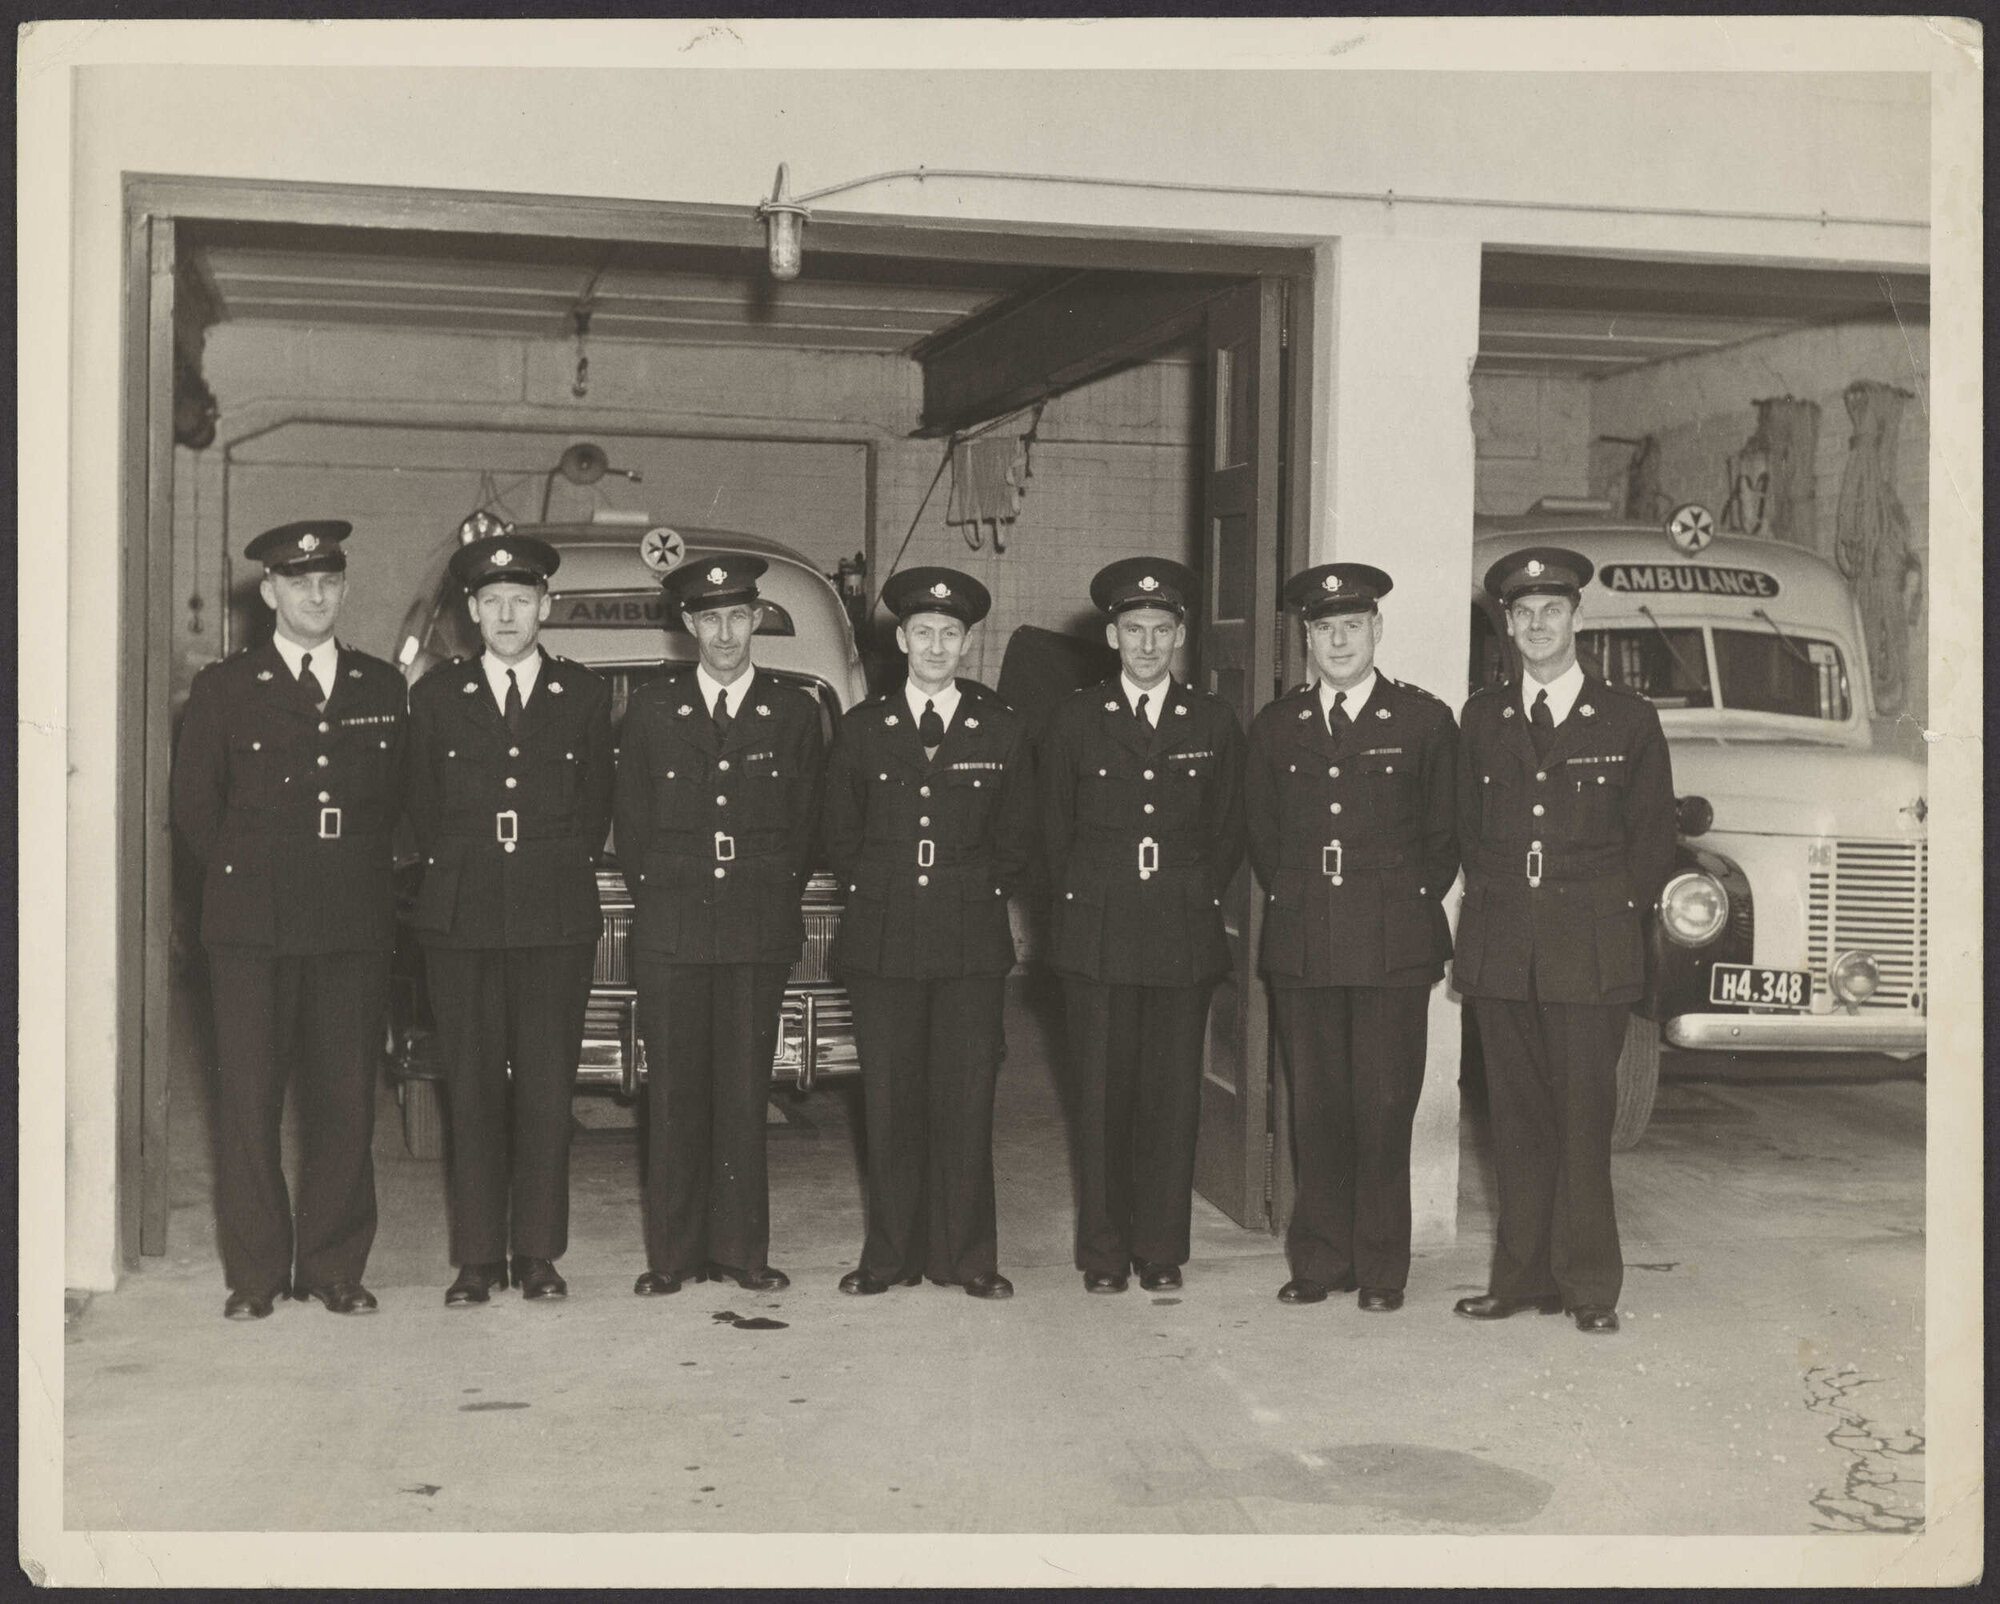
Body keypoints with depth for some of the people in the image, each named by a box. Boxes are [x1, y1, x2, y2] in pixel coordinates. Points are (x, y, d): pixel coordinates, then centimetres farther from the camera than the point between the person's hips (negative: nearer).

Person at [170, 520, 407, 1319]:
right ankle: (254, 1274, 9)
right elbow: (193, 804, 9)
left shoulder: (383, 688, 12)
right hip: (252, 924, -1)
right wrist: (243, 876, 5)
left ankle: (334, 1268, 13)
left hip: (355, 923, 1)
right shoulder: (223, 687, 8)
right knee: (248, 1099, -1)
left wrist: (365, 877, 7)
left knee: (345, 1101, 3)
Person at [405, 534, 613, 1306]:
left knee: (547, 1088, 0)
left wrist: (560, 872, 8)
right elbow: (422, 806, 15)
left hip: (557, 916, 0)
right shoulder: (436, 694, 9)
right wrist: (457, 871, 10)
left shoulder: (584, 695, 8)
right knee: (472, 1089, 1)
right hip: (461, 920, 0)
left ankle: (538, 1253, 9)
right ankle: (478, 1258, 8)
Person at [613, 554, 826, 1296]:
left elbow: (805, 826, 12)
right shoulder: (650, 710, 8)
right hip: (670, 931, 0)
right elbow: (630, 823, 12)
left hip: (759, 931, 0)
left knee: (744, 1094, 1)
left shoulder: (794, 712, 7)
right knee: (674, 1094, 1)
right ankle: (673, 1253, 8)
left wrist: (772, 897, 8)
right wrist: (658, 896, 9)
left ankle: (741, 1248, 10)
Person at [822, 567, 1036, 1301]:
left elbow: (1016, 836, 14)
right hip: (882, 938, 1)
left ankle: (968, 1257, 8)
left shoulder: (1002, 728, 7)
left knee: (967, 1100, -1)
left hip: (973, 940, 0)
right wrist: (874, 893, 9)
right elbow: (838, 833, 16)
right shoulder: (862, 728, 8)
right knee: (890, 1102, 2)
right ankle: (891, 1255, 12)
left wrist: (982, 897, 8)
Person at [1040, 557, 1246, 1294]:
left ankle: (1161, 1248, 12)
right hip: (1096, 935, -1)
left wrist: (1196, 899, 8)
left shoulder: (1215, 722, 8)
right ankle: (1103, 1251, 11)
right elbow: (1054, 831, 11)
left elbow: (1228, 832, 14)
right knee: (1101, 1095, 1)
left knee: (1173, 1095, 2)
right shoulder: (1073, 721, 6)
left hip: (1185, 936, 1)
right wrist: (1079, 903, 7)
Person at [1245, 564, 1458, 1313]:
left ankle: (1381, 1270, 9)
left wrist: (1408, 908, 4)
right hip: (1300, 947, 2)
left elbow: (1444, 837, 8)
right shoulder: (1276, 726, 11)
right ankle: (1318, 1260, 15)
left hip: (1395, 947, -2)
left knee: (1384, 1109, -1)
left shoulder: (1424, 720, 3)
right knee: (1313, 1108, 5)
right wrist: (1295, 902, 11)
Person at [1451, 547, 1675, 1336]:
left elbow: (1653, 837, 8)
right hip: (1499, 947, 3)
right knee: (1517, 1118, 5)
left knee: (1583, 1119, -4)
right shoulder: (1483, 718, 13)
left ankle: (1589, 1286, 5)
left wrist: (1612, 913, 3)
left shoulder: (1627, 718, 6)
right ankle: (1523, 1277, 12)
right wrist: (1490, 900, 11)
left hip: (1590, 952, -3)